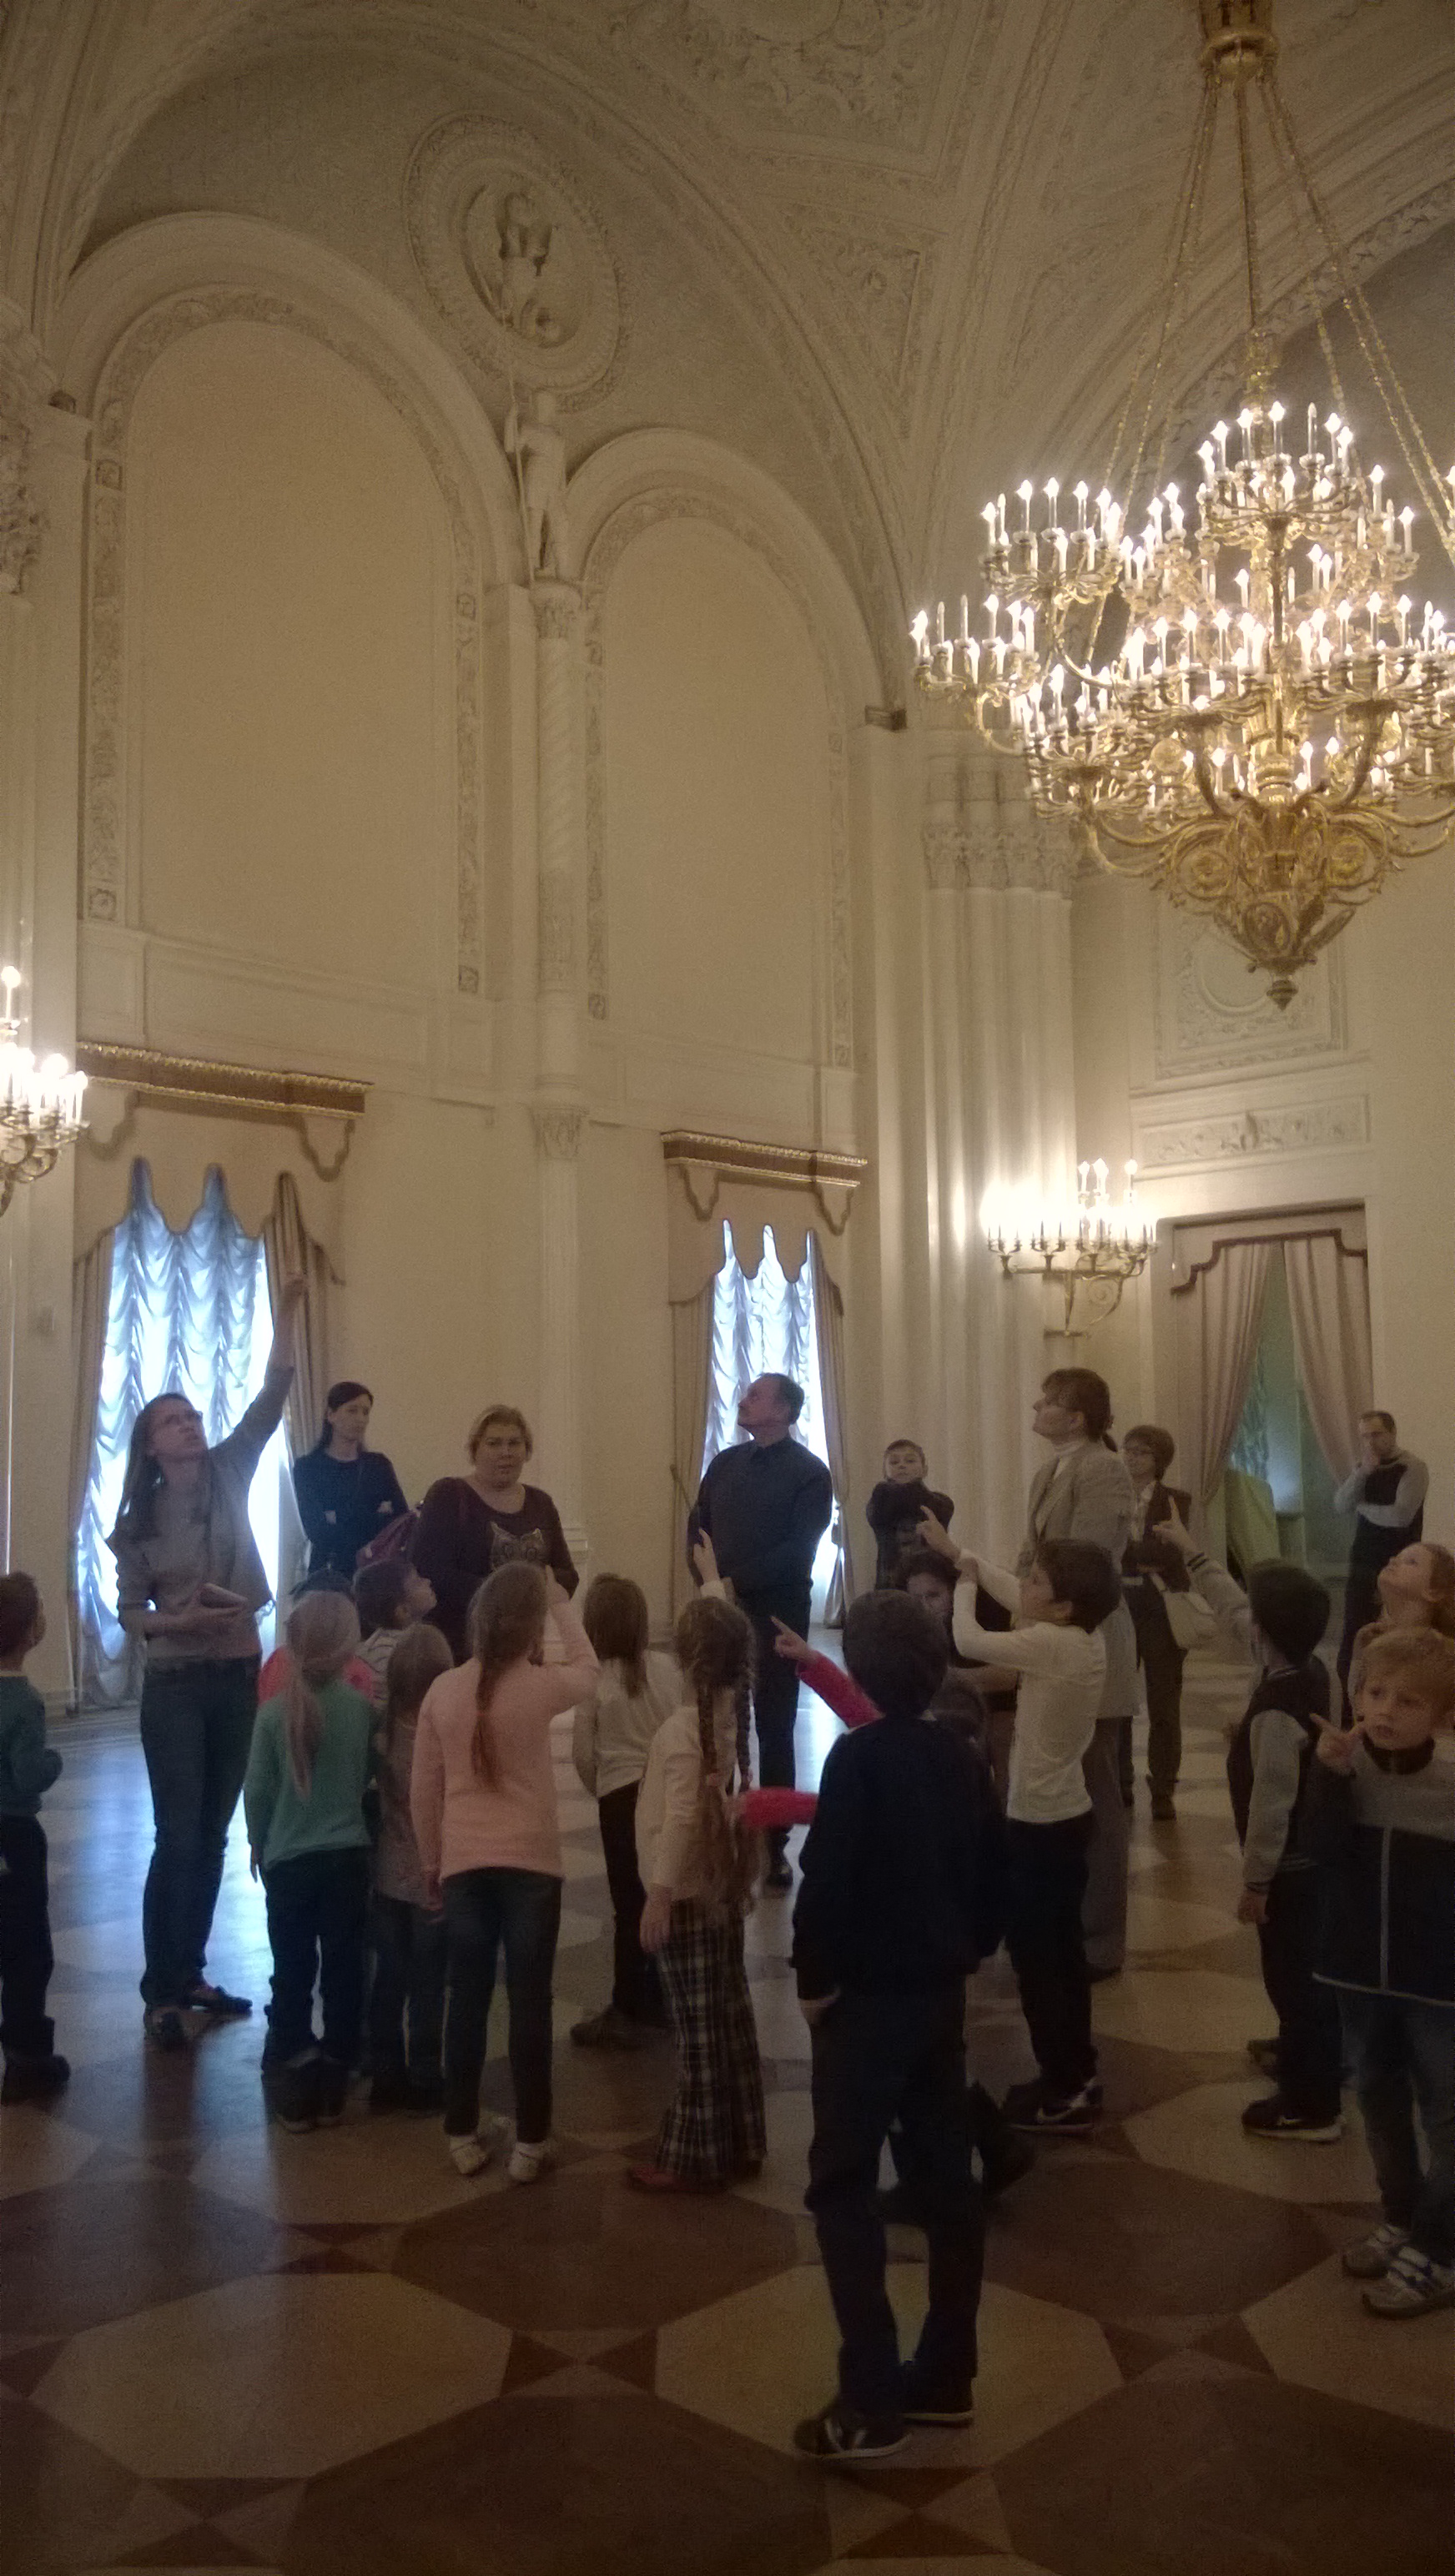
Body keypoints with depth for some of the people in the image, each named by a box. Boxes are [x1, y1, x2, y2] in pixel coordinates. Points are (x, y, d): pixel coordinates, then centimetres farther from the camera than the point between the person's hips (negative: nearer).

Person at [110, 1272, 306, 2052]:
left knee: (213, 1837, 12)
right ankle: (161, 1993, 8)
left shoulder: (229, 1475, 2)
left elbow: (268, 1402, -10)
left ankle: (191, 1974, 24)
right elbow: (129, 1611, -3)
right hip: (176, 1686, -3)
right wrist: (181, 1620, -23)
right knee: (178, 1839, -3)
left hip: (238, 1677, 3)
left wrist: (285, 1318, -21)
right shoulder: (139, 1520, -1)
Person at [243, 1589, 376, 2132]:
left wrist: (258, 1846, 11)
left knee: (292, 1973, 11)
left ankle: (291, 2089, 17)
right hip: (348, 1857, 1)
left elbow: (257, 1790, -6)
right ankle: (332, 2086, 19)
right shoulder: (362, 1708, -9)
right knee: (343, 1970, 11)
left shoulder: (275, 1712, -13)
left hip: (288, 1861, 0)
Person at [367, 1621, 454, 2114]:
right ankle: (424, 2081, 17)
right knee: (427, 1984, 8)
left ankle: (386, 2074, 24)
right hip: (433, 1878, -4)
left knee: (389, 1976, 15)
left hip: (388, 1874, 4)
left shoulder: (383, 1730, -7)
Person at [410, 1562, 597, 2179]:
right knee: (530, 2002, 7)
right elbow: (588, 1669, 13)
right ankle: (530, 2142, 15)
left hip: (463, 1866, 3)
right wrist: (559, 1601, 20)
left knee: (467, 2000, 14)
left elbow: (422, 1791, 3)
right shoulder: (542, 1687, -12)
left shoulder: (443, 1690, -4)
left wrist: (430, 1863, 15)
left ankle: (464, 2136, 23)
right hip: (530, 1864, -3)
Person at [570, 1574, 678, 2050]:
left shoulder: (595, 1681, -13)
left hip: (622, 1797, -3)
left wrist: (600, 1791, 10)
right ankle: (659, 2000, 27)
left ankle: (629, 2013, 12)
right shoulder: (670, 1668, -6)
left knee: (630, 1905, 6)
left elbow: (583, 1753, -8)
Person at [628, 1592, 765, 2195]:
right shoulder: (729, 1714, 2)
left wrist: (660, 1894, -25)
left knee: (698, 2030, 2)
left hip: (688, 1895, -9)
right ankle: (739, 2144, 27)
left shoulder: (684, 1727, -22)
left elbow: (680, 1818, -26)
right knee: (728, 2020, 16)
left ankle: (696, 2158, 12)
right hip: (721, 1887, 9)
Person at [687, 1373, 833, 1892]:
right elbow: (697, 1526, 11)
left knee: (773, 1728, 2)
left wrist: (738, 1581, -18)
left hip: (776, 1614, -4)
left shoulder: (809, 1473, -4)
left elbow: (799, 1549, -13)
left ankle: (773, 1848, 9)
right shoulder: (725, 1464, 13)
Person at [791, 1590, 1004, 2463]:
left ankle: (872, 2401, 2)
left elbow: (827, 1878, -21)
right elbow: (992, 1875, 9)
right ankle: (945, 2377, 24)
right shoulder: (963, 1759, 3)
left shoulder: (859, 1756, -17)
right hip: (942, 1991, 7)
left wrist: (815, 1979, -9)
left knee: (844, 2188, 2)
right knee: (946, 2178, 14)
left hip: (867, 1996, -7)